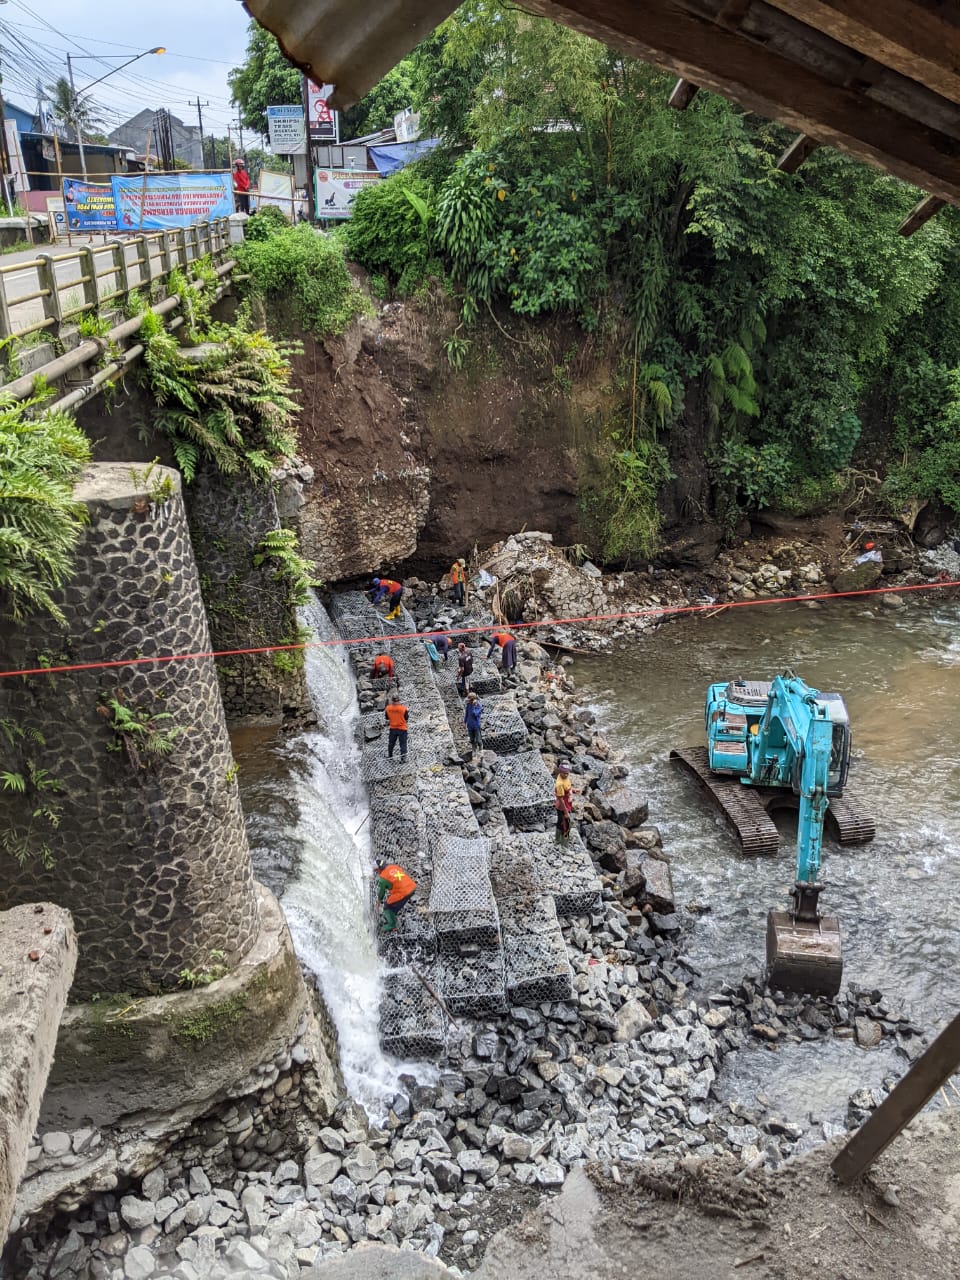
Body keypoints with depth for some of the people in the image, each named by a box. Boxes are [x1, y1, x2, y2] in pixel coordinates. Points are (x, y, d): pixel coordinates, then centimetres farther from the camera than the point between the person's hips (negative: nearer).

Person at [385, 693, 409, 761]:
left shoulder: (388, 708, -13)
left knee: (391, 743, 22)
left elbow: (387, 718, 1)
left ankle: (389, 756, 37)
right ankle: (402, 759, 9)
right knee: (403, 744, 8)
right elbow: (406, 718, -8)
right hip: (402, 729, -3)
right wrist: (407, 711, 7)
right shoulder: (403, 708, -21)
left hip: (393, 729, 3)